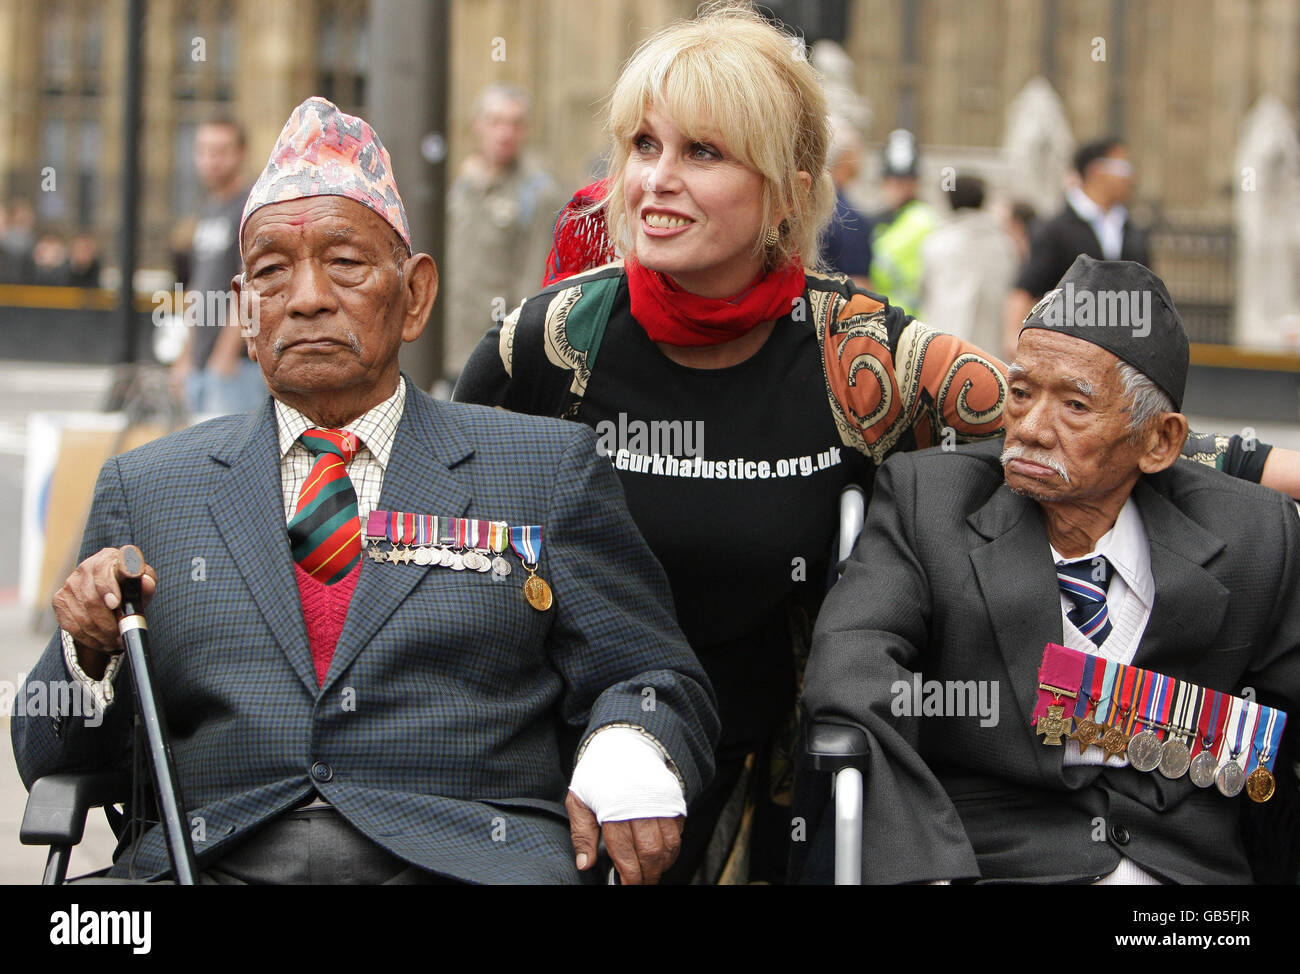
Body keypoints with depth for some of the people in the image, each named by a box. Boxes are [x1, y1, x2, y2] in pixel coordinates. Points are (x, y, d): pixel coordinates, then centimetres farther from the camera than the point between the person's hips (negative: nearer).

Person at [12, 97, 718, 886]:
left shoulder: (549, 467, 16)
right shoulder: (144, 489, 20)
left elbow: (649, 680, 11)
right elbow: (50, 758, 20)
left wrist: (624, 756, -13)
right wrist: (92, 652, -3)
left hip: (470, 860, -1)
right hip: (216, 860, 1)